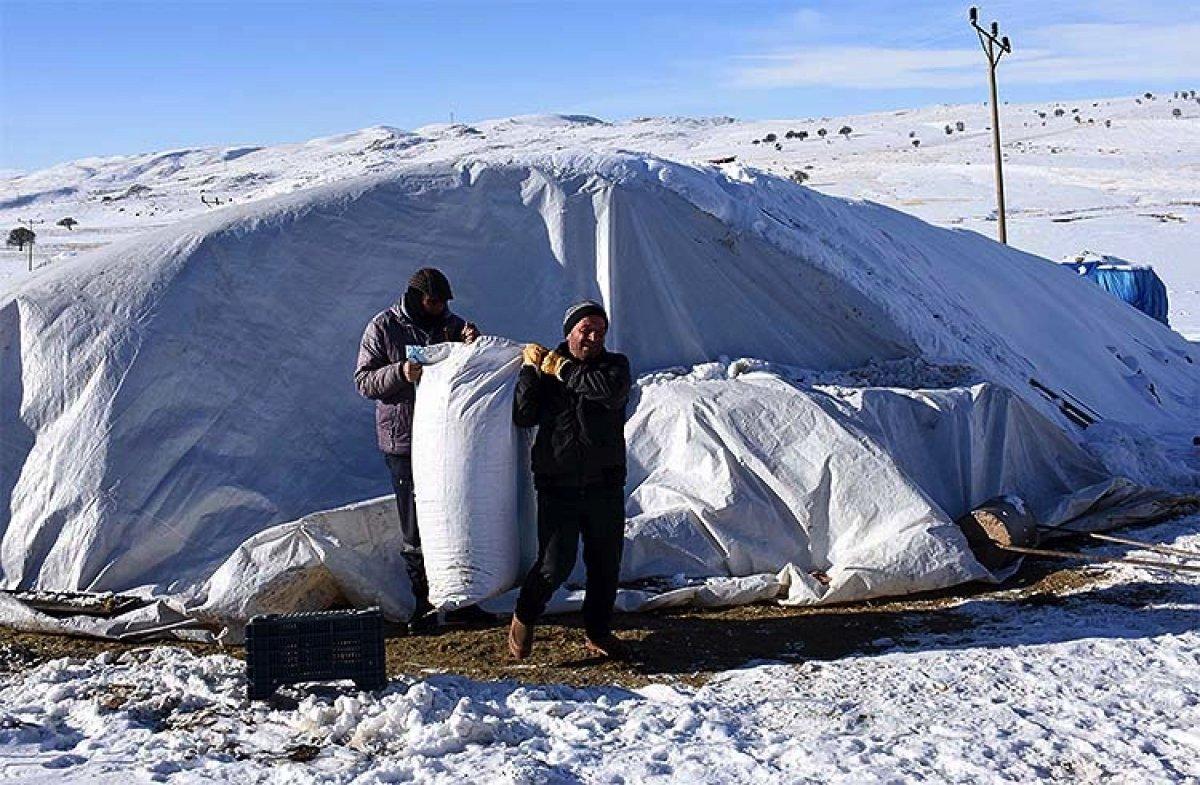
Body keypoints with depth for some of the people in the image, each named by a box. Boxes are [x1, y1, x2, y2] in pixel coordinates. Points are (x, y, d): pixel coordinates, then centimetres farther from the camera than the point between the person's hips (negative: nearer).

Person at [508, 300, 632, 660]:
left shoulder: (615, 364, 5)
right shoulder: (545, 366, 4)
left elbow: (612, 390, -20)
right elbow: (523, 416, -7)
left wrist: (561, 371, -13)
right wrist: (531, 368, -13)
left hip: (605, 485, 2)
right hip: (558, 485, -2)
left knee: (606, 565, 11)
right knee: (555, 564, -7)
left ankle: (598, 632, 30)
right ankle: (523, 620, 19)